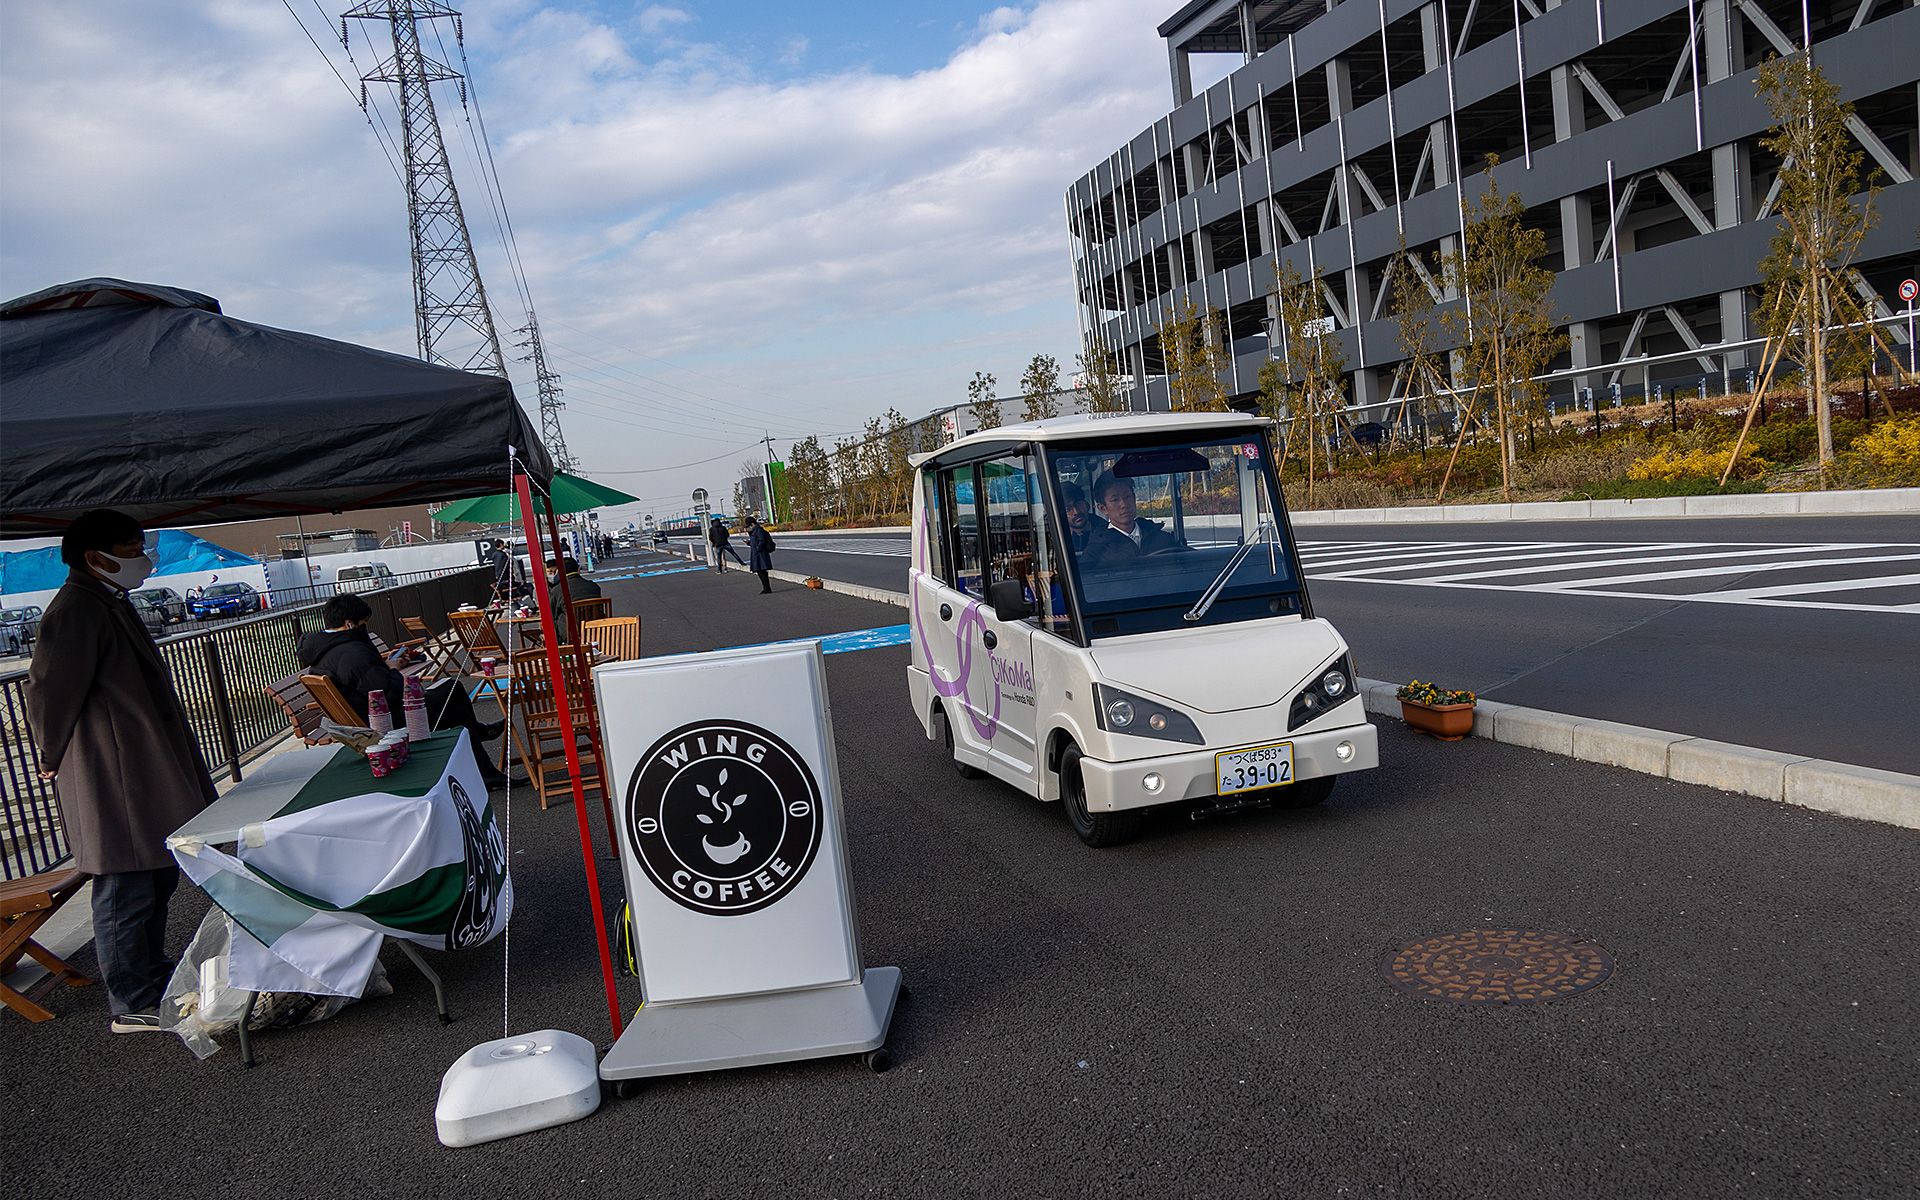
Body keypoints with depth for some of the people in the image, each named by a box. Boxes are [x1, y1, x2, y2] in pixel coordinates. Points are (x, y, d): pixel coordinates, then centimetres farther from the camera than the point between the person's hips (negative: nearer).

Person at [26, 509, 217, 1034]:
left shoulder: (109, 605, 17)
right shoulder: (75, 614, -17)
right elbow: (49, 692, -18)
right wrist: (54, 759, -5)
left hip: (146, 774, 11)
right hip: (110, 782, -11)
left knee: (158, 877, 18)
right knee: (126, 890, -3)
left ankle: (154, 977, 31)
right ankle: (133, 1006, 7)